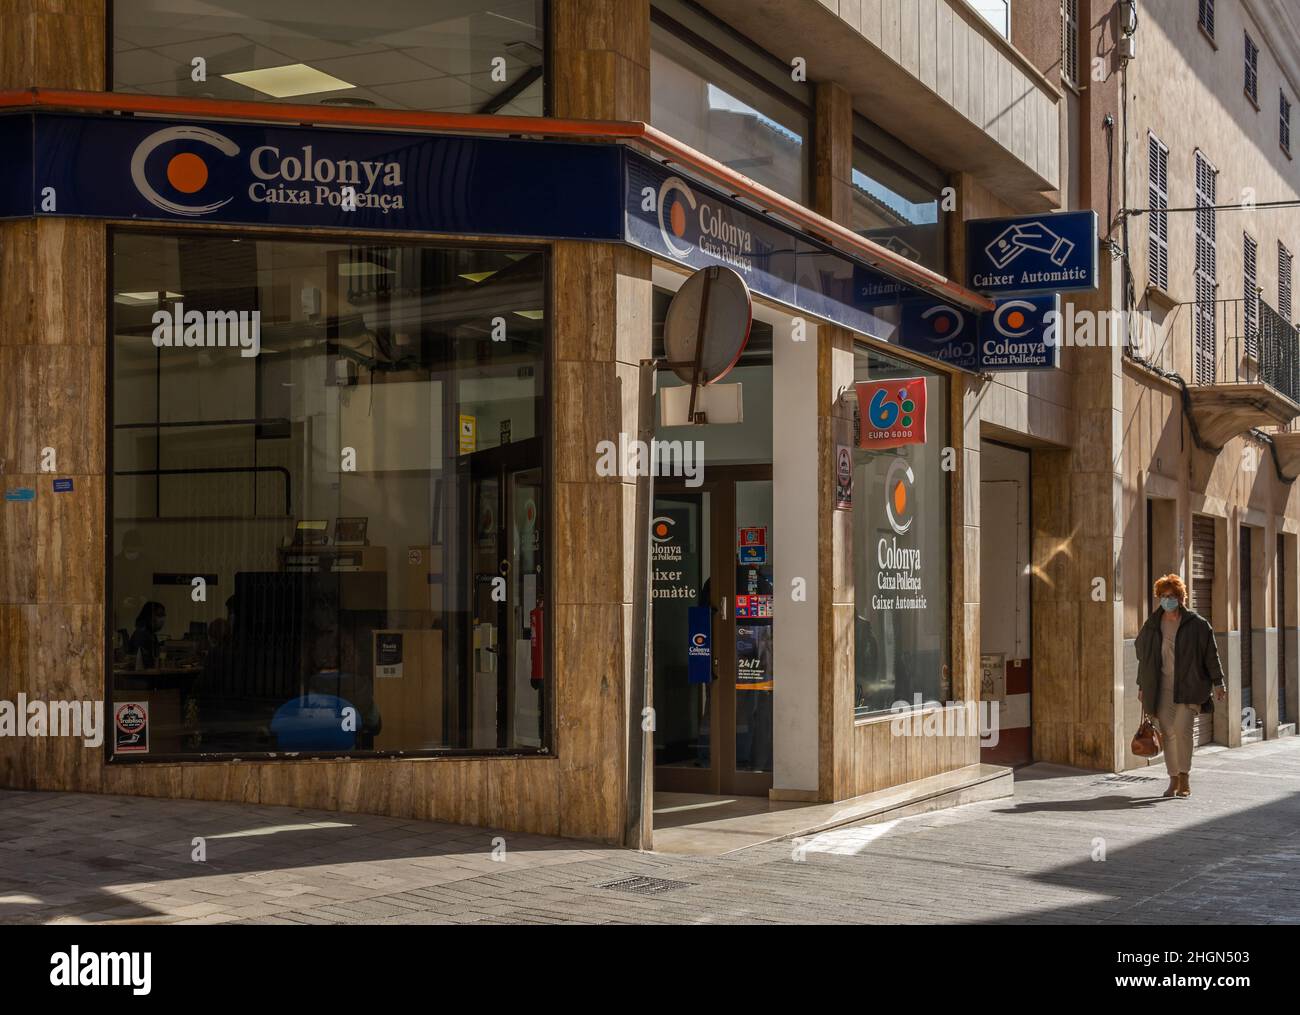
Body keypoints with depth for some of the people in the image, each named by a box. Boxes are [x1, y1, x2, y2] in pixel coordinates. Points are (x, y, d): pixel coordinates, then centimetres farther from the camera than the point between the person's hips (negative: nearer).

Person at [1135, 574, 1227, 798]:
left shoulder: (1197, 624, -1)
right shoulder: (1152, 626, 9)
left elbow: (1211, 654, 2)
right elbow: (1143, 657, 16)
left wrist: (1217, 683, 0)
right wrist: (1142, 687, 16)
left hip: (1188, 687, -3)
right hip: (1162, 687, 3)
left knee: (1182, 728, -17)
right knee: (1168, 732, 2)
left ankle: (1184, 777, -5)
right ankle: (1174, 780, 11)